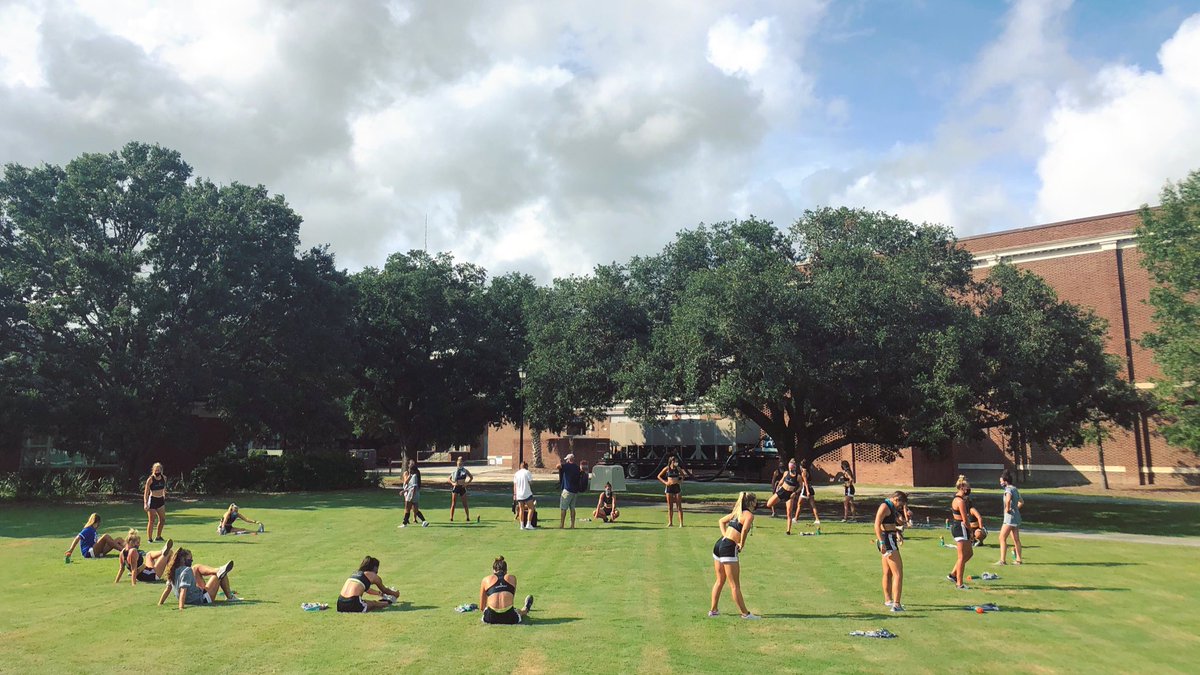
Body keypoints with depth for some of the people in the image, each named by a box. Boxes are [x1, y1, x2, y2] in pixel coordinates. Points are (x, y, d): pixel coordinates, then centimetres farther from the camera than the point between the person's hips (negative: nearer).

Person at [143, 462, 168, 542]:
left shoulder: (164, 478, 1)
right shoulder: (150, 479, -14)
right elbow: (146, 492, -13)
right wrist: (145, 503, -19)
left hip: (161, 500, 6)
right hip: (152, 500, -6)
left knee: (162, 519, 9)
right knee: (152, 520, -2)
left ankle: (158, 537, 22)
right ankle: (149, 538, 6)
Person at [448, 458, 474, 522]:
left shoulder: (465, 470, 3)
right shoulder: (454, 471, 2)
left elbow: (471, 477, 11)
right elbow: (449, 479, 8)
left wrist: (467, 483, -2)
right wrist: (452, 483, -10)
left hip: (462, 488, 1)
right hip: (455, 487, 0)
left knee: (465, 504, 4)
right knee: (453, 504, -3)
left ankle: (468, 518, 14)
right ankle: (451, 518, 0)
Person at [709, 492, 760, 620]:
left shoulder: (737, 512, 17)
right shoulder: (749, 514, -7)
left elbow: (721, 521, 27)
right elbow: (745, 529, -26)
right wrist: (742, 544, -12)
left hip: (719, 545, 8)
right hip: (729, 548, -8)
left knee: (720, 580, 19)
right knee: (735, 585, 0)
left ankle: (713, 610, 25)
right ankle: (745, 613, 8)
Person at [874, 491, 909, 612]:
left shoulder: (891, 507, 17)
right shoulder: (884, 506, -14)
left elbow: (900, 522, 24)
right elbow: (877, 525, -23)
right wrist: (882, 542, -28)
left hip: (890, 541, 11)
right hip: (887, 541, -11)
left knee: (888, 573, 21)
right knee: (898, 573, -12)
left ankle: (888, 600, 33)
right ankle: (896, 604, -16)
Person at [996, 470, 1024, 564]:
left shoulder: (1008, 490, -15)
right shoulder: (1015, 489, 14)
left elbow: (1008, 500, -37)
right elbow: (1021, 502, 27)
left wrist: (1007, 509, -22)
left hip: (1010, 518, -10)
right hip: (1016, 517, 10)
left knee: (1002, 538, -7)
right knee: (1016, 539, 14)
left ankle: (1003, 560, -9)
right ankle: (1018, 559, 19)